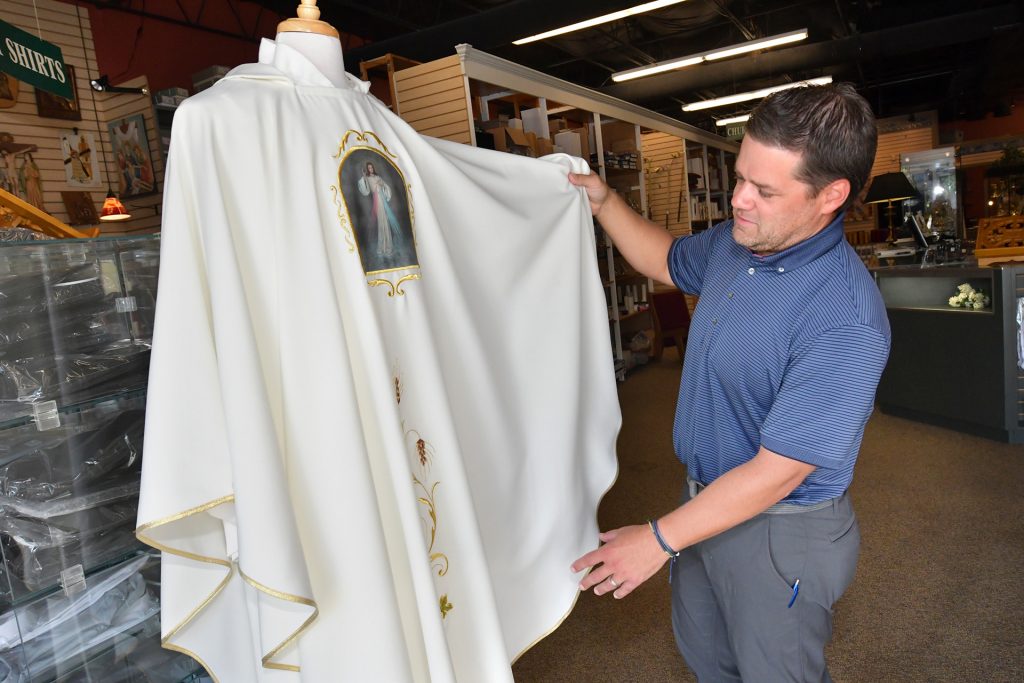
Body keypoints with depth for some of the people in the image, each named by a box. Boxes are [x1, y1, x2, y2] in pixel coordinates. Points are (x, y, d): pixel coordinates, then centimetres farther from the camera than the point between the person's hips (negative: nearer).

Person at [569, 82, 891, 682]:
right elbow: (668, 261, 16)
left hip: (780, 531, -7)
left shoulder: (844, 322, -33)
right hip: (708, 496, 8)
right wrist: (604, 203, 1)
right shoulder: (733, 243, -7)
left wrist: (659, 540, -21)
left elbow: (776, 473, -30)